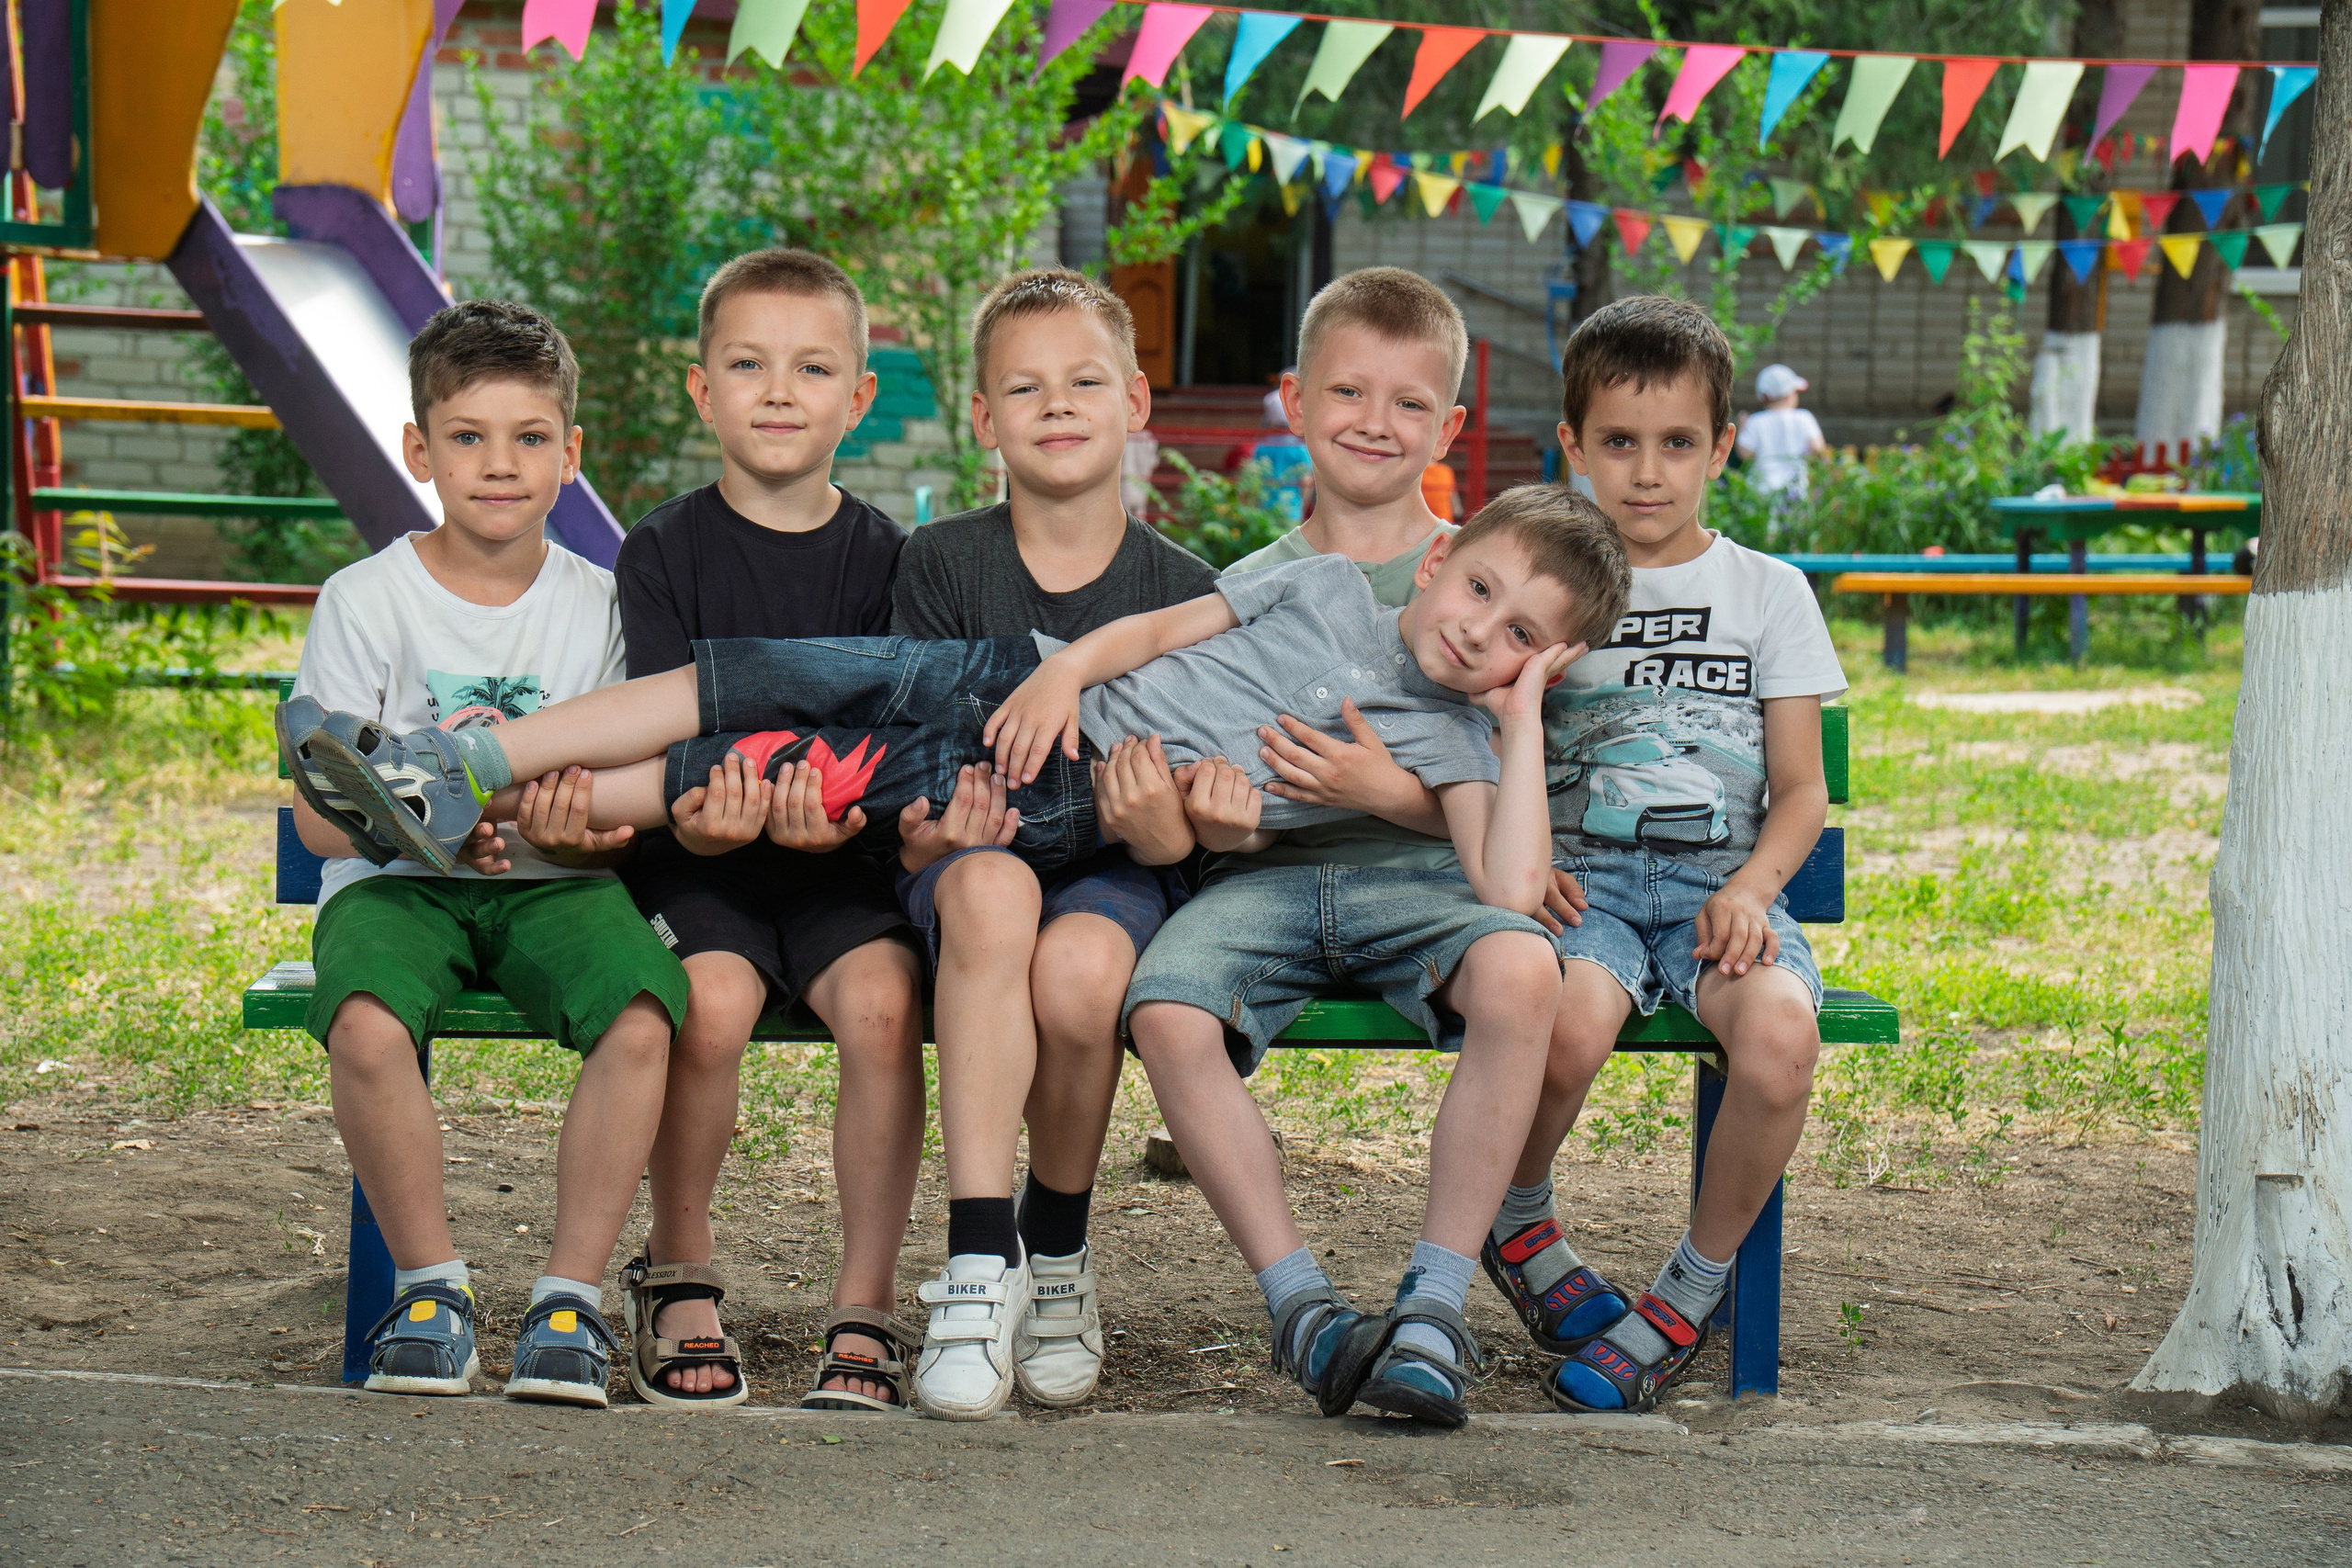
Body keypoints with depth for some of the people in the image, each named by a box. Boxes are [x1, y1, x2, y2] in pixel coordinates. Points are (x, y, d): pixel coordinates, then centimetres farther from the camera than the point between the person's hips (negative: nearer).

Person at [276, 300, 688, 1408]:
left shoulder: (598, 606, 7)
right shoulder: (364, 601, 1)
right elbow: (321, 818, -4)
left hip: (553, 883, 1)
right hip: (395, 883, -1)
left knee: (643, 1018, -30)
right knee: (367, 1029, -33)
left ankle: (571, 1294, -14)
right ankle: (430, 1282, -10)